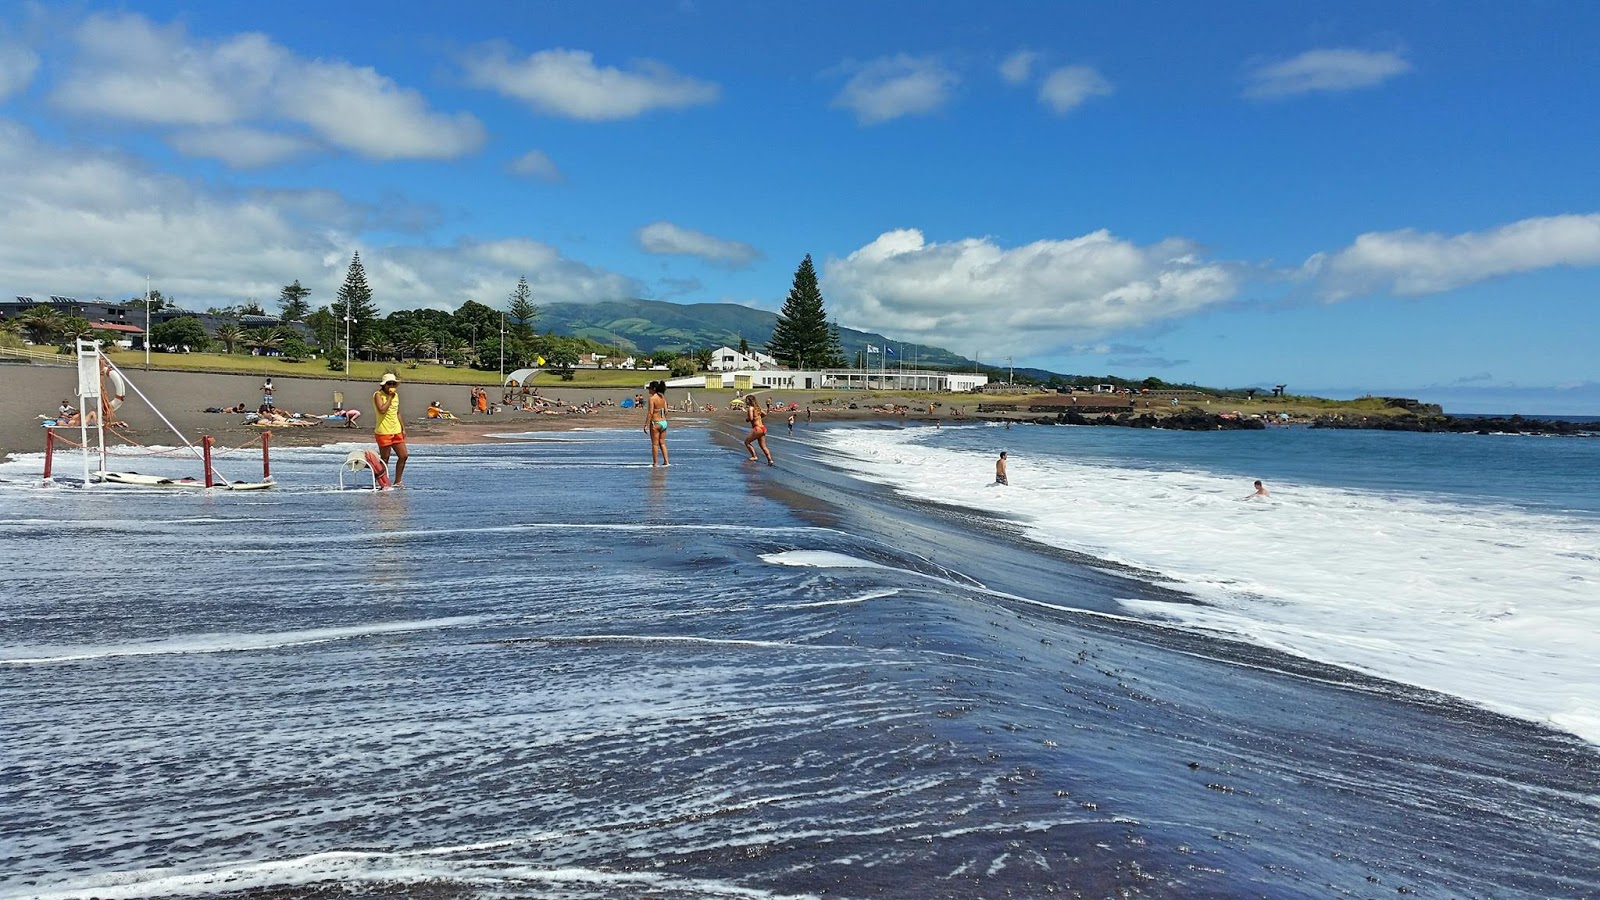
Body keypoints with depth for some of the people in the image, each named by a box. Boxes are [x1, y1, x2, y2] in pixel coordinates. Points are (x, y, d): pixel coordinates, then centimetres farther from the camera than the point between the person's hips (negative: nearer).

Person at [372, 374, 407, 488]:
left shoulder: (396, 395, 13)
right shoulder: (378, 394, -9)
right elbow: (382, 410, -25)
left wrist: (403, 428, 18)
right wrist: (390, 397, -17)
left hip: (396, 431, 7)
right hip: (383, 432, -7)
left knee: (403, 456, 5)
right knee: (384, 459, 0)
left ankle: (398, 481, 16)